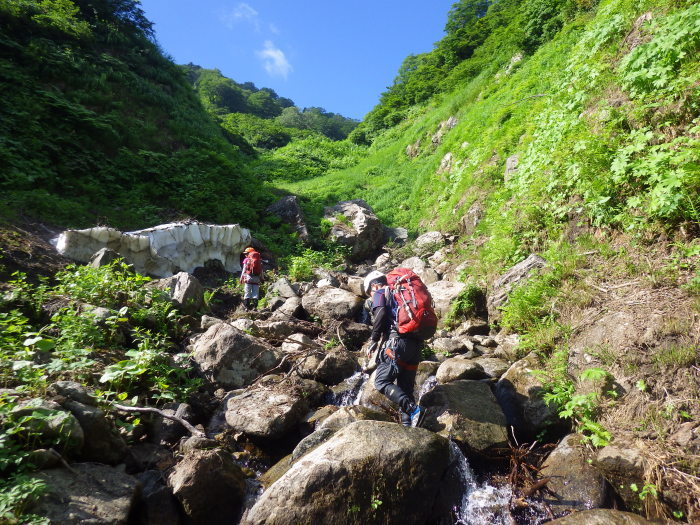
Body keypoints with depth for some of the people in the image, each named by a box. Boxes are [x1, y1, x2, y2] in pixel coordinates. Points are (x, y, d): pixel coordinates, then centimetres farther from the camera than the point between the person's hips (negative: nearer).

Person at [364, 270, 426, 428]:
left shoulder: (380, 294, 8)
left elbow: (381, 314, -12)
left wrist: (374, 340, -7)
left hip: (398, 342, -8)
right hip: (416, 344, 8)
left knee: (382, 381, -4)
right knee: (405, 388, 12)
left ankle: (414, 410, -15)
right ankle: (408, 424, 6)